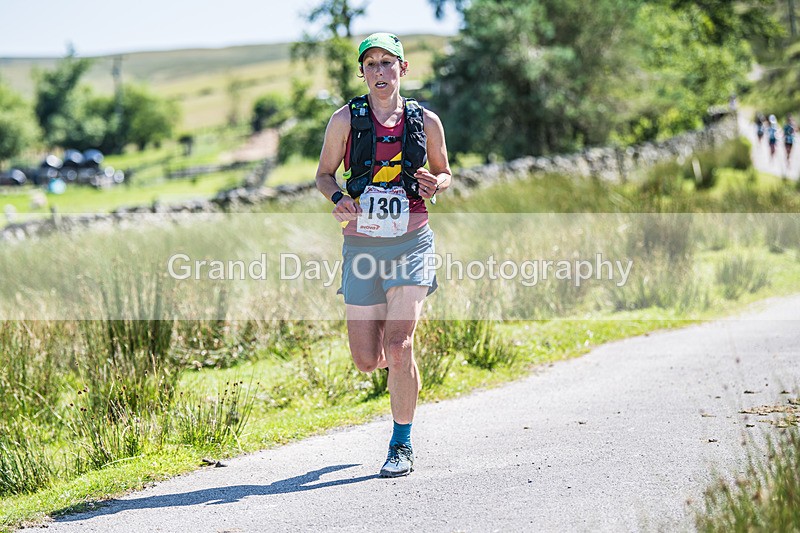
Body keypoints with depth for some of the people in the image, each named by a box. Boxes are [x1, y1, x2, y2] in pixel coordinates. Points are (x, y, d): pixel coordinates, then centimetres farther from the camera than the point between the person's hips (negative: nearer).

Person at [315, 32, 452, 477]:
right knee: (367, 359, 2)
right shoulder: (346, 119, 1)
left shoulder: (426, 121, 2)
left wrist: (435, 184, -8)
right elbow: (324, 174, 10)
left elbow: (444, 172, 16)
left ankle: (402, 445, 0)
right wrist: (338, 198, -11)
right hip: (362, 245, 1)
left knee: (398, 346, -16)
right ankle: (402, 368, 40)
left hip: (411, 243, -1)